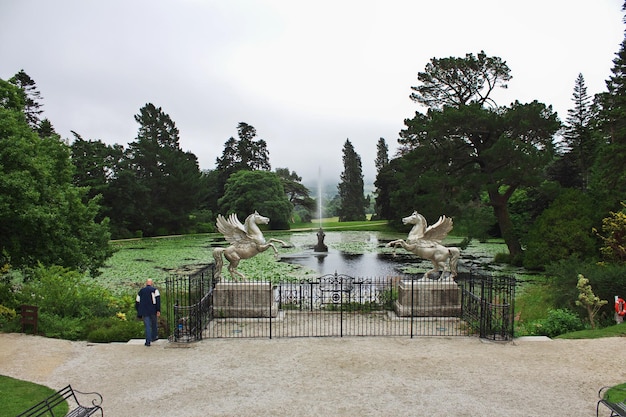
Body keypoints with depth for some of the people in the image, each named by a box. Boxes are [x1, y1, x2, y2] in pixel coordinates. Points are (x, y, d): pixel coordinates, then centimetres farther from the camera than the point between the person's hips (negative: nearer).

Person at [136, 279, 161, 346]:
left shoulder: (141, 291, 14)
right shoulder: (155, 290, 3)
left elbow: (137, 302, 16)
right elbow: (158, 300, -10)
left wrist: (139, 312, 25)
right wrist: (158, 310, -12)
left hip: (144, 312, 2)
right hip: (153, 311, -2)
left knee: (147, 326, 1)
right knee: (154, 324, 18)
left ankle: (148, 341, -5)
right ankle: (154, 337, 31)